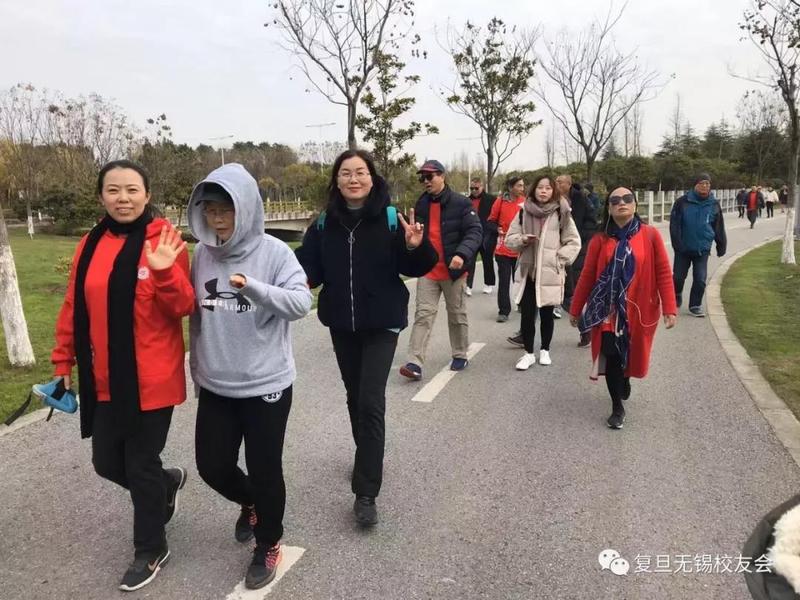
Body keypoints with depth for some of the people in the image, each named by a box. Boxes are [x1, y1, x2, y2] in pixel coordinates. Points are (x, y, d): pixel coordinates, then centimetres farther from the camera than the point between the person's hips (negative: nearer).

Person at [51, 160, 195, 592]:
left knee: (141, 465, 6)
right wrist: (63, 360, 14)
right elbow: (74, 308, 13)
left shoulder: (163, 241, -10)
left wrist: (165, 271, -31)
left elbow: (182, 308, -15)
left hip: (151, 379, -5)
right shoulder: (90, 245, 6)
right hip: (103, 380, 6)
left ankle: (151, 550, 29)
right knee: (107, 462, 15)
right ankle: (167, 482, 46)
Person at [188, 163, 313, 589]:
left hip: (266, 384, -4)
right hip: (215, 386, 5)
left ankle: (268, 545, 34)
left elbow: (301, 303, -24)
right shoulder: (202, 254, 1)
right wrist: (197, 367, 17)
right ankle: (251, 503, 47)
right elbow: (195, 316, 11)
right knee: (212, 466, 13)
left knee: (264, 470, 7)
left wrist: (253, 287, -40)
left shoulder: (273, 252, -12)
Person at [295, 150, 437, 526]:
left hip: (381, 324, -4)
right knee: (354, 397, 17)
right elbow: (310, 267, -1)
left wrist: (416, 248, -28)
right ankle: (368, 458, 42)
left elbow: (413, 268, -8)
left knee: (371, 402, -9)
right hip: (341, 325, 4)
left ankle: (365, 492, -1)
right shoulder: (325, 223, 0)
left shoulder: (390, 219, -9)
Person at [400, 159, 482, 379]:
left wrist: (462, 254, -31)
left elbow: (475, 231, -14)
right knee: (423, 314, -4)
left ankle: (460, 356, 29)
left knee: (457, 315, 12)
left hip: (453, 270, -3)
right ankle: (415, 363, -7)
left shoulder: (460, 203, -8)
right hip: (427, 271, 4)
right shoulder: (421, 205, 8)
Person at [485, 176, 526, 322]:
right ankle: (504, 311, 9)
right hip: (503, 248, -1)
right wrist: (497, 229, -15)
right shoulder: (500, 202, -3)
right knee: (504, 281, 2)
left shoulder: (525, 202, 0)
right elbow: (490, 222, 4)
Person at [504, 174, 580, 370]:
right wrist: (523, 239, -11)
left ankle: (545, 350, 27)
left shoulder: (561, 213, -2)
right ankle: (528, 353, 16)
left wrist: (559, 260, -7)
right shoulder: (524, 212, 5)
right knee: (527, 314, 2)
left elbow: (574, 242, 2)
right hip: (527, 271, 2)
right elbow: (510, 238, 9)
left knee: (546, 314, 9)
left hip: (550, 273, -2)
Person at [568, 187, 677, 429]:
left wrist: (669, 308, -9)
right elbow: (587, 276, 2)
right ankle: (617, 408, 15)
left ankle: (625, 379, 51)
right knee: (611, 356, -5)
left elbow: (663, 273, -5)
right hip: (609, 310, 0)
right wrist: (575, 309, 5)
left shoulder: (650, 235, -5)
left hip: (638, 310, 1)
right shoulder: (600, 240, -3)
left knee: (630, 355, 15)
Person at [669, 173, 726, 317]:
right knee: (678, 276, 6)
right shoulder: (683, 202, -7)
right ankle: (676, 296, 34)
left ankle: (695, 305, 15)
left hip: (703, 249, 1)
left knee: (700, 279, 0)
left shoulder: (714, 205, 2)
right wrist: (677, 243, -14)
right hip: (683, 248, -1)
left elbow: (719, 228, 9)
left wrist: (721, 246, 9)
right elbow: (674, 224, -8)